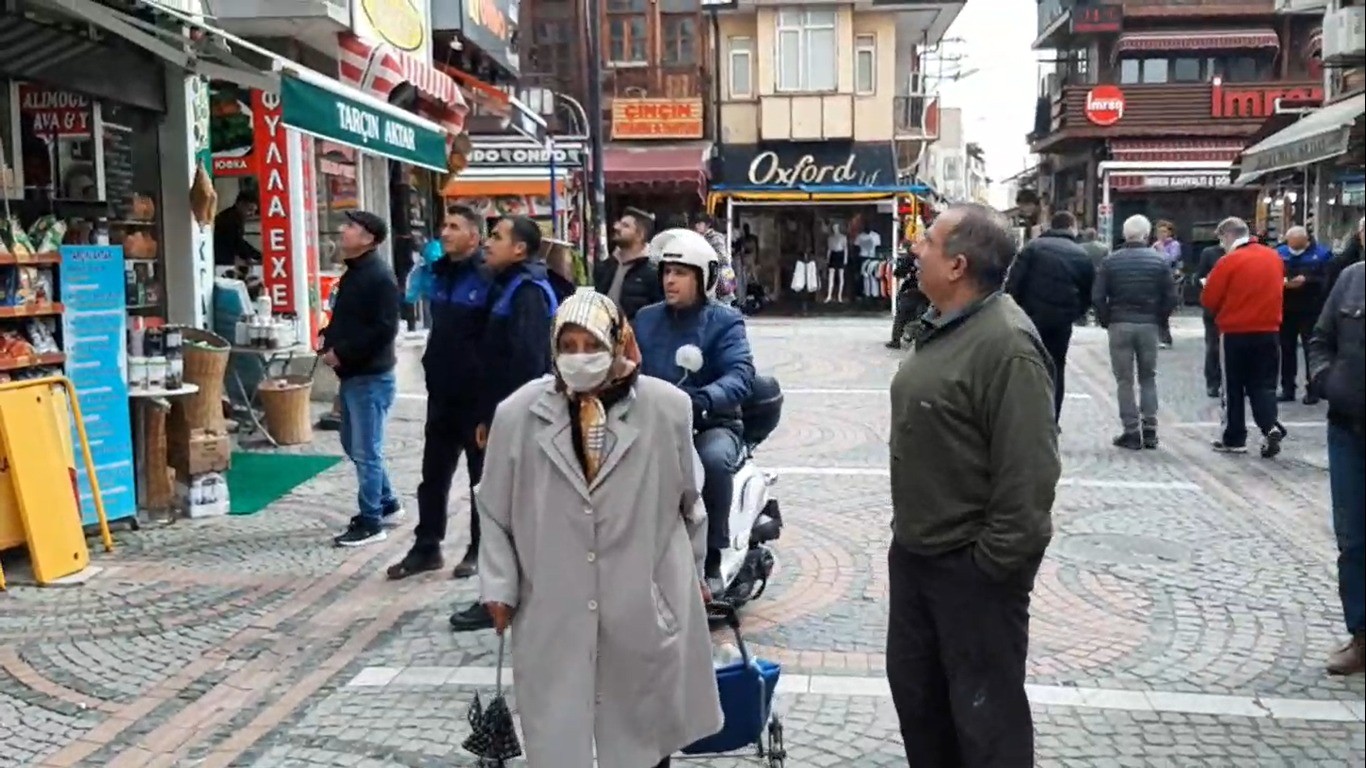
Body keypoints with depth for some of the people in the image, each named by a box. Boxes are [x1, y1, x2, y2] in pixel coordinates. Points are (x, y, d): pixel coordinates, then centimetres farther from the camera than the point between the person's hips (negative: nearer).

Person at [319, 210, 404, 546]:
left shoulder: (380, 276, -17)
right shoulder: (352, 273, 14)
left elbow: (384, 329, -24)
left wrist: (342, 353, -19)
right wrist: (329, 339, 4)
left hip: (372, 377, -10)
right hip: (351, 375, 10)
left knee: (366, 451, -3)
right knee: (353, 446, 18)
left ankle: (371, 522, 8)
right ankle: (387, 505, 31)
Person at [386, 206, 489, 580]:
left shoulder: (488, 278, -13)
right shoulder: (438, 272, 8)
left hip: (478, 394, -7)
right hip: (441, 390, 7)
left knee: (482, 474, 7)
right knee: (433, 473, 12)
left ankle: (480, 549, 17)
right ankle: (427, 546, 21)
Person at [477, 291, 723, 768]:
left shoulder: (667, 407, -6)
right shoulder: (518, 413, -5)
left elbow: (689, 500, 6)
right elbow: (495, 512, 5)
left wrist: (692, 573, 14)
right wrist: (499, 586, 1)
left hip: (646, 606, 0)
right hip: (552, 611, 0)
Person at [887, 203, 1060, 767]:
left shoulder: (1006, 344, -23)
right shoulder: (943, 325, 8)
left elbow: (1027, 471, -25)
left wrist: (995, 562, -20)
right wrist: (906, 530, 17)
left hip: (972, 566, -9)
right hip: (915, 551, 10)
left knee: (985, 707, 6)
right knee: (913, 683, 22)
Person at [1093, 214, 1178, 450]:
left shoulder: (1111, 261, -3)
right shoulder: (1158, 261, -1)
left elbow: (1097, 296, -8)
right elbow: (1170, 297, -3)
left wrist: (1106, 321, 4)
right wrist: (1158, 318, 10)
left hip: (1119, 325, -1)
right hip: (1148, 325, 1)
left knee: (1124, 380, 5)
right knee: (1148, 378, 13)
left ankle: (1131, 432, 3)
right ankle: (1149, 431, 11)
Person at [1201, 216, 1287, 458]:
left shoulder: (1229, 261, -13)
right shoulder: (1274, 257, 4)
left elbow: (1208, 300, -11)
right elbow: (1276, 290, 17)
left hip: (1235, 333, -4)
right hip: (1269, 331, 4)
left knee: (1233, 388, 8)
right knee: (1264, 384, 11)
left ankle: (1234, 439, 13)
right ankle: (1271, 428, -8)